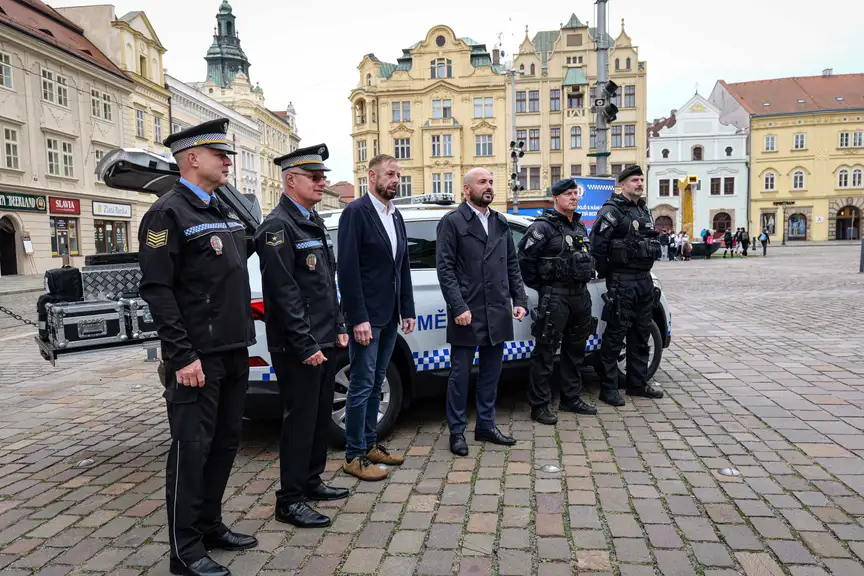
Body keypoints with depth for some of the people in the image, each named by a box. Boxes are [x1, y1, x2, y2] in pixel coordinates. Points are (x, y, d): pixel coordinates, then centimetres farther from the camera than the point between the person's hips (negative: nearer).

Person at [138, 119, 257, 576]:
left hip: (234, 352, 8)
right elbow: (157, 290, -15)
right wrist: (182, 357, -19)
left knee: (225, 443, 15)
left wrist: (242, 341, 16)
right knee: (191, 449, 1)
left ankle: (210, 526, 30)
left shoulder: (226, 211, 16)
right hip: (198, 357, -8)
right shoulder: (168, 213, -10)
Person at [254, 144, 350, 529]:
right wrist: (306, 346, -19)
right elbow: (284, 294, -20)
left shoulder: (315, 222, 15)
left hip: (321, 341, 9)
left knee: (320, 412, 16)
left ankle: (311, 481, 32)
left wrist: (338, 327, 14)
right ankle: (290, 501, 12)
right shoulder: (278, 227, -14)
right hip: (297, 347, -9)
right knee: (300, 418, -1)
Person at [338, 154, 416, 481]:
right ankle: (354, 456, 10)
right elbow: (347, 269, -16)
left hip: (389, 316, 8)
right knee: (362, 386, -1)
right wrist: (359, 318, -19)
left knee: (375, 384, 15)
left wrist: (407, 311, 9)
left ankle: (370, 445, 26)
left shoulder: (395, 216, 14)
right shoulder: (356, 212, -10)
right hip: (366, 316, -7)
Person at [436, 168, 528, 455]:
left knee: (491, 373, 13)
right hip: (467, 313, -6)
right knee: (460, 374, 4)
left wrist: (519, 300, 7)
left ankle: (486, 425, 27)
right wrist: (458, 307, -16)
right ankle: (457, 431, 16)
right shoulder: (452, 222, -3)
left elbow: (512, 265, 16)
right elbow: (445, 268, -10)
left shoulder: (501, 222, 15)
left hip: (497, 313, 6)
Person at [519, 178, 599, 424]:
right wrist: (540, 287, -8)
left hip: (580, 294, 8)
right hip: (555, 296, -8)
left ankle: (571, 399, 28)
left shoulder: (580, 227, 16)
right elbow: (525, 259, -14)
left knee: (575, 349, 15)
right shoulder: (543, 227, -10)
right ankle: (539, 406, 3)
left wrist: (585, 277, 14)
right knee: (545, 352, -4)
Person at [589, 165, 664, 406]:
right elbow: (597, 243, -17)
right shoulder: (612, 210, -10)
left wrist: (645, 271, 15)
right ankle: (608, 388, 4)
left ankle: (638, 383, 25)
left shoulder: (644, 211, 16)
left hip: (644, 279, 8)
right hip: (622, 281, -8)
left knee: (641, 333, 14)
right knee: (615, 334, -4)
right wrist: (606, 274, -10)